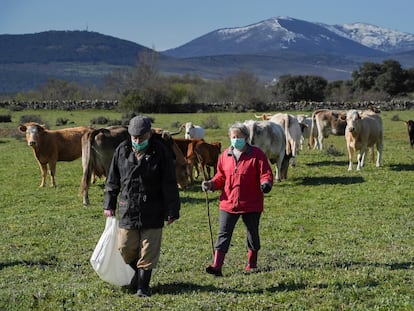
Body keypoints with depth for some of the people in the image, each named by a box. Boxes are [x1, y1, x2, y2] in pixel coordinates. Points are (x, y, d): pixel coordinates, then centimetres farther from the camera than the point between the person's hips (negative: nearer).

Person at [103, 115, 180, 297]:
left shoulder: (161, 152, -7)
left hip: (152, 213, -2)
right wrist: (109, 205, 10)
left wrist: (171, 212, -5)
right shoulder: (122, 150, 1)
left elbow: (169, 184, -4)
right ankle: (137, 273, 33)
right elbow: (112, 180, 10)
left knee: (148, 252, 1)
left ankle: (142, 286, 12)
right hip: (127, 210, 3)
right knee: (126, 248, 5)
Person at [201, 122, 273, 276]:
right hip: (228, 203, 2)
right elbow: (221, 176, 14)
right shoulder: (225, 155, 6)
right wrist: (211, 184, -4)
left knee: (252, 234, 13)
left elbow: (266, 174, -6)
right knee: (223, 234, -5)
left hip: (251, 204, -2)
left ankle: (251, 264, 31)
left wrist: (265, 183, -28)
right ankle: (217, 266, -8)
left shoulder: (256, 154, -5)